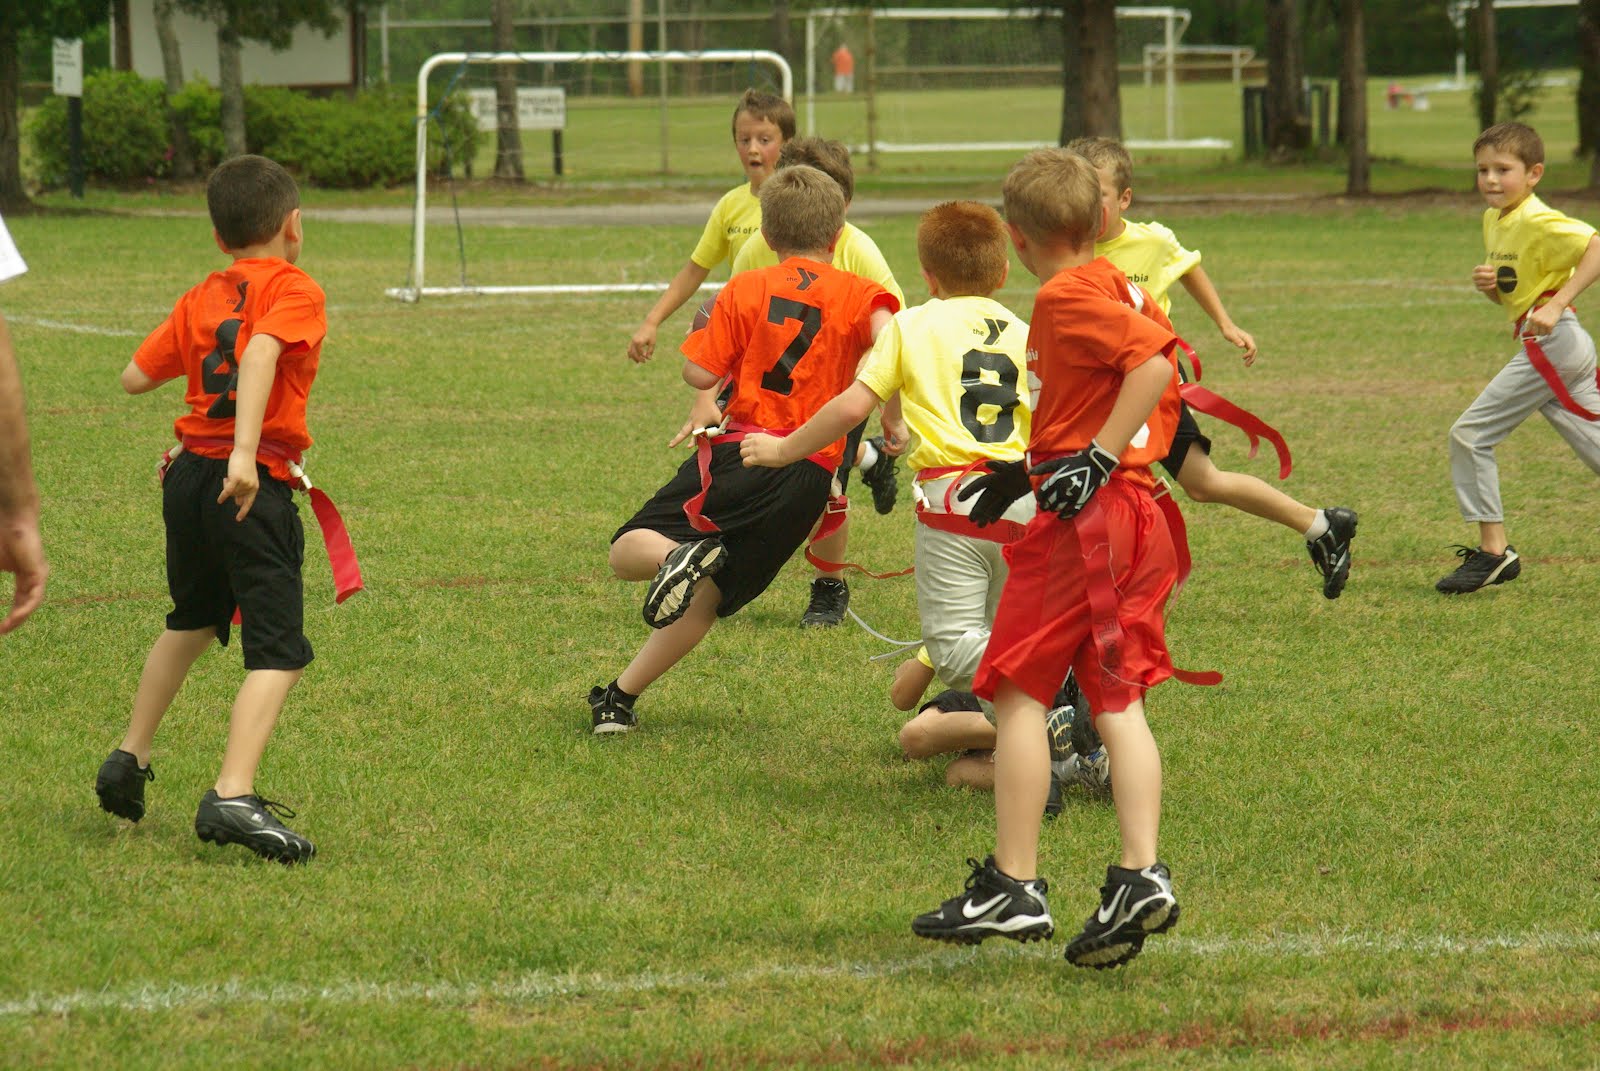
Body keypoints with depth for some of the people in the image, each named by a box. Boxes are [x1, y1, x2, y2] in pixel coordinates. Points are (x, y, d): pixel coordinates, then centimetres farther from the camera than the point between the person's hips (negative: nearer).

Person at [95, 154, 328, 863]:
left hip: (189, 478, 7)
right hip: (253, 486, -7)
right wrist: (245, 452, -34)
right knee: (278, 653, -8)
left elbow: (134, 378, 15)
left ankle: (129, 760, 39)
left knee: (192, 621, 30)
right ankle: (232, 798, -24)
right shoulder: (295, 291, -6)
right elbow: (261, 353, -25)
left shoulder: (199, 301, 12)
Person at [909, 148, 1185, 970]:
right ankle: (1140, 876, -2)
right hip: (1138, 515, 9)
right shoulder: (1116, 287, 16)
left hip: (1083, 520, -9)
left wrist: (1099, 457, -22)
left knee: (1016, 688, -2)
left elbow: (1156, 360, -23)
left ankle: (1013, 887, -3)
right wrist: (1030, 468, 26)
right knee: (1115, 701, 8)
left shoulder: (1065, 297, -11)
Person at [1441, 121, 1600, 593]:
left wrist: (1557, 304, -29)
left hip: (1551, 342, -10)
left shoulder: (1537, 221, -15)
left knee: (1470, 434, -6)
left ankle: (1492, 550, -1)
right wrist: (1487, 284, 0)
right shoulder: (1494, 220, 14)